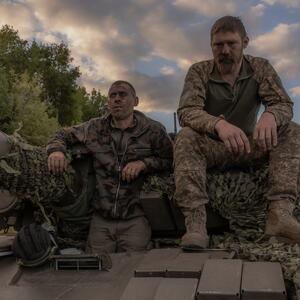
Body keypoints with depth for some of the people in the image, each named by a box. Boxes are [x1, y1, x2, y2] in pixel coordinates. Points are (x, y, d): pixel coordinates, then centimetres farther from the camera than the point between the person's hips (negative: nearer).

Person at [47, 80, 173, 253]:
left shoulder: (153, 130, 2)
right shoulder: (95, 128, 9)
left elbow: (170, 159, 1)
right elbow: (63, 136, 19)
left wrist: (143, 163, -15)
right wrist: (56, 151, -3)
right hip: (101, 218, 2)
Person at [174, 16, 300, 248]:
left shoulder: (261, 68, -1)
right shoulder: (199, 71, -8)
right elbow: (186, 111, -24)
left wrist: (270, 115, -40)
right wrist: (218, 124, -47)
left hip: (249, 148, 2)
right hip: (210, 148, -2)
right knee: (186, 137, -32)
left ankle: (280, 213, -34)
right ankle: (195, 225, -42)